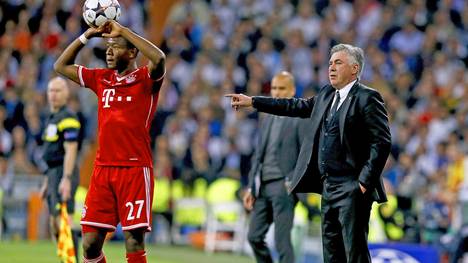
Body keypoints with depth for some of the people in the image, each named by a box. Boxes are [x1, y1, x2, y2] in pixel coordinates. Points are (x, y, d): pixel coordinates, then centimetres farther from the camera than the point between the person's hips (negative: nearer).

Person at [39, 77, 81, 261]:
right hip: (53, 172, 10)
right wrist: (47, 182, 24)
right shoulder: (51, 118, 19)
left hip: (64, 173, -10)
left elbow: (70, 150, -20)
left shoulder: (68, 118, -12)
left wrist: (66, 179, -28)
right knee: (54, 226, 12)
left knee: (64, 223, -15)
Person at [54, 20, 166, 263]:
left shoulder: (145, 79, -1)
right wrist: (86, 36, 10)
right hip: (103, 169, 5)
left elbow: (159, 58, -23)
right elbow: (61, 66, 21)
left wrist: (123, 31, -17)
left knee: (134, 242, -7)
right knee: (90, 243, 2)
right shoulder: (101, 79, 14)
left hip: (135, 170, -5)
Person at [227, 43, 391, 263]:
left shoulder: (367, 98, -9)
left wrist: (365, 181, -16)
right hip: (328, 187, 8)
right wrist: (252, 102, 23)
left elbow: (382, 142, -13)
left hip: (352, 189, -8)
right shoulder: (326, 95, 16)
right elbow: (298, 107, 24)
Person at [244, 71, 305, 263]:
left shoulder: (300, 119, -3)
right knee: (254, 237, 6)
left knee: (282, 241, -9)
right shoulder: (267, 119, 18)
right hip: (263, 185, 7)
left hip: (283, 185, -7)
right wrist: (251, 186, 15)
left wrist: (293, 181, -18)